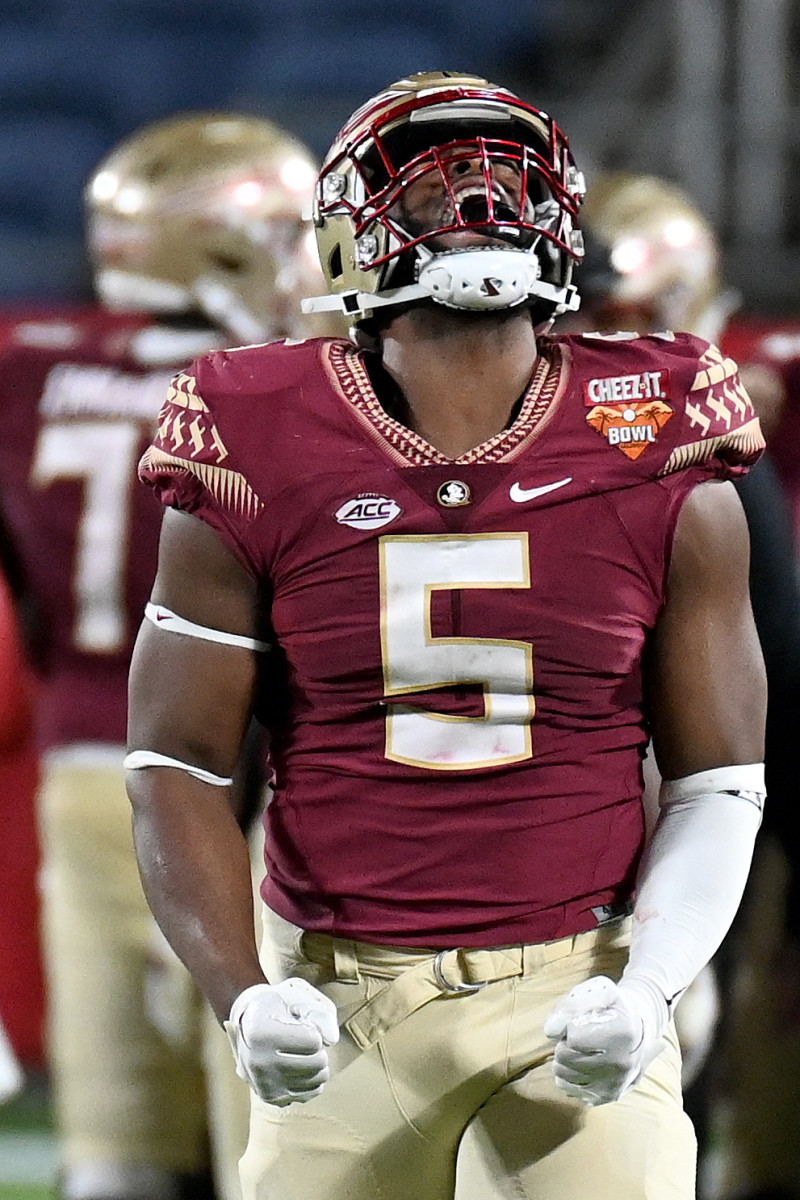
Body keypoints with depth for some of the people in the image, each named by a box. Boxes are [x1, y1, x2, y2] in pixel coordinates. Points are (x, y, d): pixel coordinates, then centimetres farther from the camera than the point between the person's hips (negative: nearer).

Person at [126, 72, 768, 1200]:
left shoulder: (664, 470, 1)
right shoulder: (257, 464, -1)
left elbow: (716, 787, 6)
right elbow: (178, 766, 1)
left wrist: (645, 986, -11)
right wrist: (243, 998, -14)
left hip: (572, 1004, 0)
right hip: (337, 1008, 0)